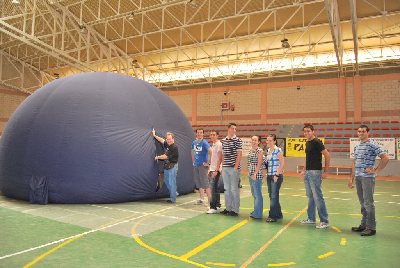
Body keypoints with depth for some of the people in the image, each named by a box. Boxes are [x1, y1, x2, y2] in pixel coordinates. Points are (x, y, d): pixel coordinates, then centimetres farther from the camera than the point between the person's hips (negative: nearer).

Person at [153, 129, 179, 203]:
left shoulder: (174, 147, -18)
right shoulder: (167, 145, 6)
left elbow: (165, 156, -18)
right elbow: (162, 140, 24)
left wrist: (157, 157, -4)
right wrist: (154, 135, 31)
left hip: (172, 167, -9)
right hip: (167, 166, 9)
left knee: (171, 182, -4)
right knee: (166, 181, 17)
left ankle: (173, 199, 3)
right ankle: (174, 193, 31)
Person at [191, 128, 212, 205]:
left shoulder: (204, 143, -12)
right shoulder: (194, 142, 9)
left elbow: (211, 152, -23)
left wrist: (208, 162, -19)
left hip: (203, 165, -7)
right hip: (196, 165, 7)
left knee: (205, 183, -6)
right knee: (198, 183, 11)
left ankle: (210, 199, 1)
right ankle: (201, 199, 20)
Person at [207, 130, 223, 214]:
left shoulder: (219, 144, -11)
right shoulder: (213, 145, 16)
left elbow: (220, 158, -16)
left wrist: (216, 170, -20)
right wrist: (209, 169, 19)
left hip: (216, 170, -9)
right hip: (212, 169, 9)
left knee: (213, 188, -10)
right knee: (215, 188, 13)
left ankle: (213, 207, -6)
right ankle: (217, 204, 21)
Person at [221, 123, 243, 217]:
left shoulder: (237, 140, -5)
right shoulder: (223, 140, 11)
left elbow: (239, 154, -9)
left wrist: (236, 167, -15)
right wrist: (222, 166, 10)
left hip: (234, 168, -6)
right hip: (225, 168, 6)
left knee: (234, 189, 0)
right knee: (227, 188, 12)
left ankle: (235, 210, 9)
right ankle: (228, 208, 23)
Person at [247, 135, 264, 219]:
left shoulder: (260, 151, -9)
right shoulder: (250, 150, 13)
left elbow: (259, 164, -14)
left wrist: (255, 174, -17)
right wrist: (249, 172, 12)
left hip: (257, 175, -8)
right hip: (250, 175, 8)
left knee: (257, 194, -3)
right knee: (254, 194, 15)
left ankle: (258, 214, 4)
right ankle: (256, 211, 27)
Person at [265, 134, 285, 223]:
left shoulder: (278, 150, -10)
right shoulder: (268, 151, 12)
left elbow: (282, 163, -14)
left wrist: (277, 174, -16)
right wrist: (267, 174, 11)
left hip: (276, 176, -8)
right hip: (269, 176, 8)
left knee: (274, 196, -5)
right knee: (271, 196, 12)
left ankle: (273, 216, 4)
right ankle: (278, 214, 24)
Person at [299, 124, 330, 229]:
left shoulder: (317, 142, -12)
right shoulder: (307, 143, 14)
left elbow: (327, 155, -16)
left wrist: (325, 171, -15)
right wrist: (304, 171, 19)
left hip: (315, 172, -9)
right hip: (307, 172, 9)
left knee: (318, 197, -6)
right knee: (310, 197, 14)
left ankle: (324, 221, 2)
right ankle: (311, 218, 24)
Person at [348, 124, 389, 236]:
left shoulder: (372, 146, -8)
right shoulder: (357, 147, 15)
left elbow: (385, 158, -14)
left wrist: (376, 170, -12)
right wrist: (352, 179, 17)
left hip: (367, 177, -7)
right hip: (358, 177, 7)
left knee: (368, 202, -3)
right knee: (362, 202, 13)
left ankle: (371, 228, 6)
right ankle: (364, 225, 22)